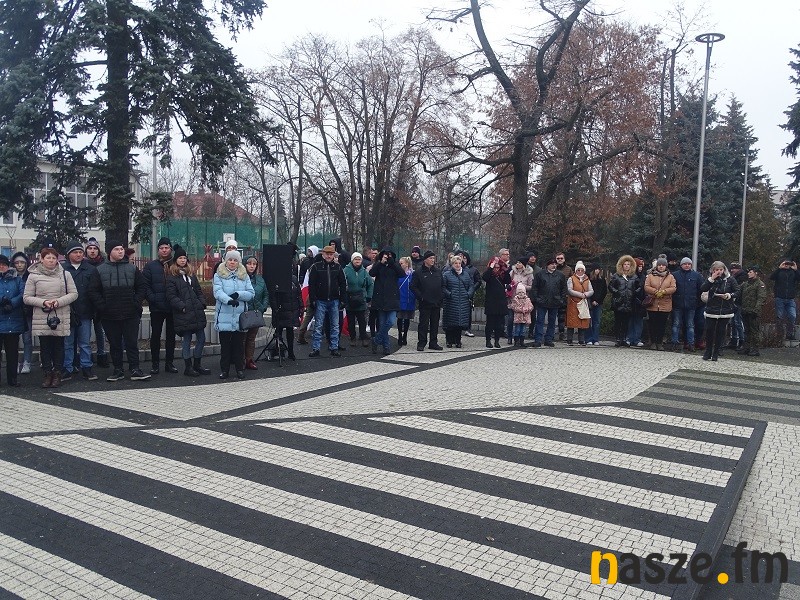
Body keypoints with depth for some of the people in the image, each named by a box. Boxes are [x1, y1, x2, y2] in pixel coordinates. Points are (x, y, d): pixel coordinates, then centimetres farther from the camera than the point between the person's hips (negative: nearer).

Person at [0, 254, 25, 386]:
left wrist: (11, 303, -17)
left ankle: (12, 378, 16)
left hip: (14, 322, 1)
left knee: (12, 352, 8)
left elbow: (23, 295, -3)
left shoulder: (17, 279, 10)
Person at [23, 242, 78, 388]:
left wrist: (59, 301, -13)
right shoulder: (34, 276, 3)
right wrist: (43, 302, -14)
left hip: (61, 317, 0)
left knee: (59, 346, 6)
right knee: (45, 346, 6)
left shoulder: (65, 274, 4)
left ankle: (57, 373, 16)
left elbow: (74, 294, 3)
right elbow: (26, 297, 2)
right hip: (41, 317, 0)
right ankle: (48, 373, 16)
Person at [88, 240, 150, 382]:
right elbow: (93, 291, 3)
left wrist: (136, 303, -3)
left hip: (131, 314, 0)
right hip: (110, 316, 0)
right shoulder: (100, 270, 5)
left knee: (132, 343, 0)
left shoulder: (132, 268, 8)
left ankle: (135, 370, 3)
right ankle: (118, 370, 17)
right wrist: (102, 306, -8)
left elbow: (142, 287, 9)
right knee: (115, 344, 8)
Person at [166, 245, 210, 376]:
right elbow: (171, 297, -8)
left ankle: (197, 365, 20)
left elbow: (199, 291, 20)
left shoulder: (191, 275, 18)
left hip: (197, 313, 6)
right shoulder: (172, 278, -1)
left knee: (201, 339, 7)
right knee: (187, 341, 0)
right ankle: (188, 367, 11)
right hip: (184, 314, -6)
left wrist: (202, 303, 5)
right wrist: (182, 307, -17)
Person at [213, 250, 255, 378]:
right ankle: (224, 370, 14)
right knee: (225, 344, 5)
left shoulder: (244, 276, 11)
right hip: (224, 317, -2)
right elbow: (217, 292, -13)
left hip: (240, 317, 2)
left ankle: (240, 369, 17)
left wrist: (238, 295, -16)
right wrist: (229, 300, -31)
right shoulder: (219, 275, 3)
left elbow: (251, 294, 3)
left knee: (239, 344, 8)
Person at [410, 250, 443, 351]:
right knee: (423, 324, -1)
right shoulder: (418, 272, -2)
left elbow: (442, 286, 19)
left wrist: (442, 296, 5)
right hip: (425, 303, -5)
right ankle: (421, 343, 6)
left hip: (437, 303, 5)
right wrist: (421, 297, -11)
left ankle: (433, 343, 17)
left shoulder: (438, 272, 12)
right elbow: (413, 287, -4)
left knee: (435, 323, 9)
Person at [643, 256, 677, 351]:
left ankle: (659, 343, 13)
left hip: (665, 306, 1)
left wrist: (663, 291, -18)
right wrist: (656, 292, -18)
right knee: (652, 324, 3)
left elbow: (673, 288, -2)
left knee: (662, 325, 4)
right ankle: (653, 342, 14)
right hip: (652, 305, 0)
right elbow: (646, 287, -3)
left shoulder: (671, 277, 8)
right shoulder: (650, 276, 6)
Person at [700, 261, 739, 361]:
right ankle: (708, 352, 12)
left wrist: (729, 295, -15)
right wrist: (711, 279, -16)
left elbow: (737, 291, 3)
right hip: (711, 309, 1)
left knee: (720, 331, 3)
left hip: (725, 311, -1)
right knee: (709, 330, -1)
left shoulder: (730, 280, 1)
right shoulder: (710, 279, 4)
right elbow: (702, 289, -10)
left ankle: (716, 353, 12)